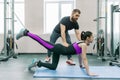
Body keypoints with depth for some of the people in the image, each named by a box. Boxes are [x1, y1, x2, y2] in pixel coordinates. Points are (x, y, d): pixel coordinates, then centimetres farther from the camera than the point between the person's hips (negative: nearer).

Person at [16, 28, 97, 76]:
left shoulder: (82, 43, 14)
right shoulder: (84, 45, -14)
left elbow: (80, 54, 29)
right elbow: (84, 59, -19)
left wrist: (81, 65, 35)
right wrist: (89, 73, -17)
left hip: (59, 49, 9)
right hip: (59, 49, -9)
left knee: (53, 67, 13)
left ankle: (38, 63, 15)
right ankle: (25, 33, 2)